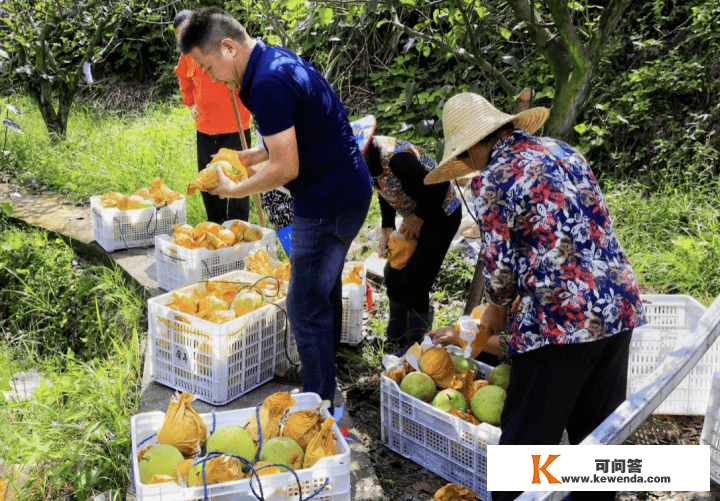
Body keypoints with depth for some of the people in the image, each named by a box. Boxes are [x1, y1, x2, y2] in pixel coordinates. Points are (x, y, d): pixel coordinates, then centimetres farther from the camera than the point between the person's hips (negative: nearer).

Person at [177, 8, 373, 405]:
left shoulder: (268, 84, -23)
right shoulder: (277, 60, 10)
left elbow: (286, 168, -23)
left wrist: (233, 190, -8)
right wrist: (248, 157, 13)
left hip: (329, 202, -11)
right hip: (344, 190, 11)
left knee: (306, 308, -3)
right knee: (324, 293, 23)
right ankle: (321, 374, 41)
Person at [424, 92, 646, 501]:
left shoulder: (492, 179, -9)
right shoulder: (562, 150, 12)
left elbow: (501, 263, -7)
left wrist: (496, 309, 14)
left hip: (560, 319, -7)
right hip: (621, 304, 8)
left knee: (529, 436, 7)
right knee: (598, 431, 20)